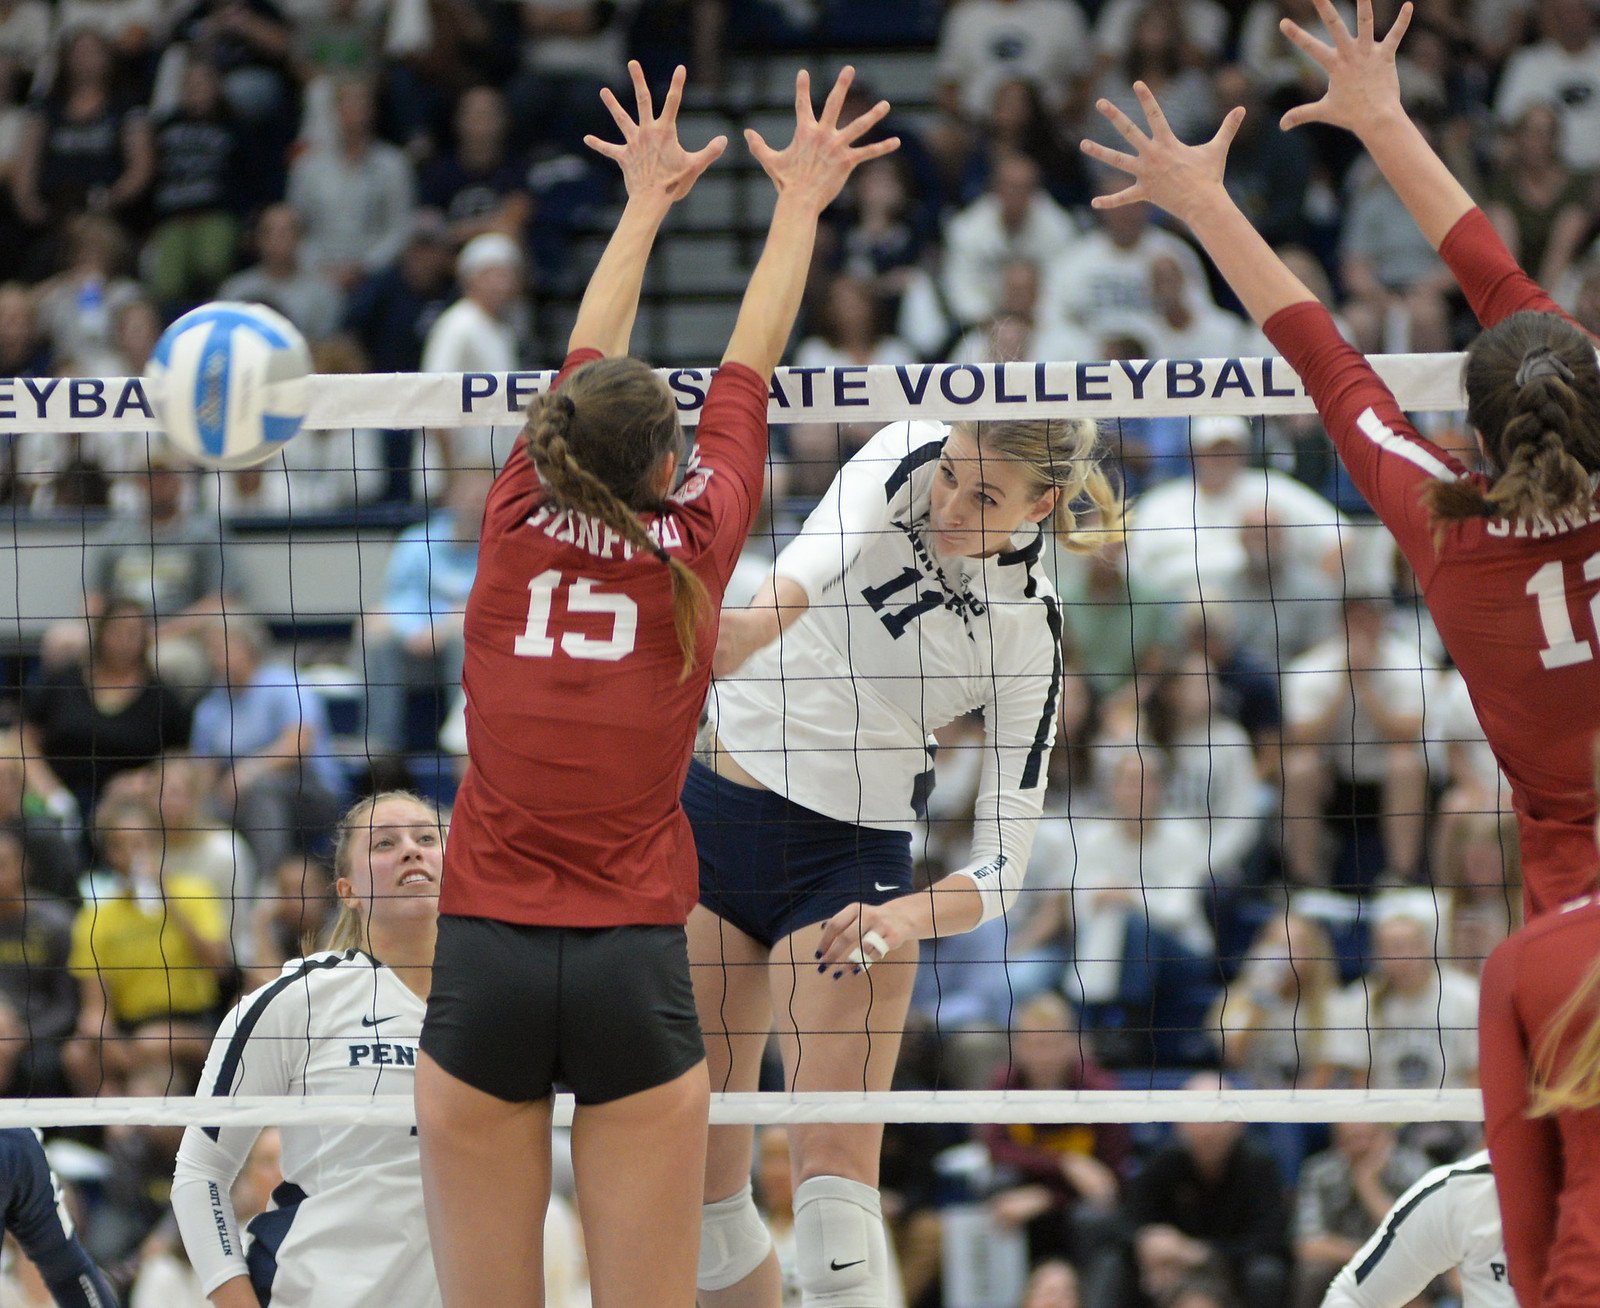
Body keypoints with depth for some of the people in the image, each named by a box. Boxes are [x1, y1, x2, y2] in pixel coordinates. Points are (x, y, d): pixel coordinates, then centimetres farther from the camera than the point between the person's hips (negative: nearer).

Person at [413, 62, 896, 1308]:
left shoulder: (517, 530, 3)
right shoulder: (690, 551, 0)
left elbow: (588, 365, 20)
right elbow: (749, 366, 14)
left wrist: (648, 204, 34)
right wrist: (799, 203, 27)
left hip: (484, 966, 1)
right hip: (635, 969, -1)